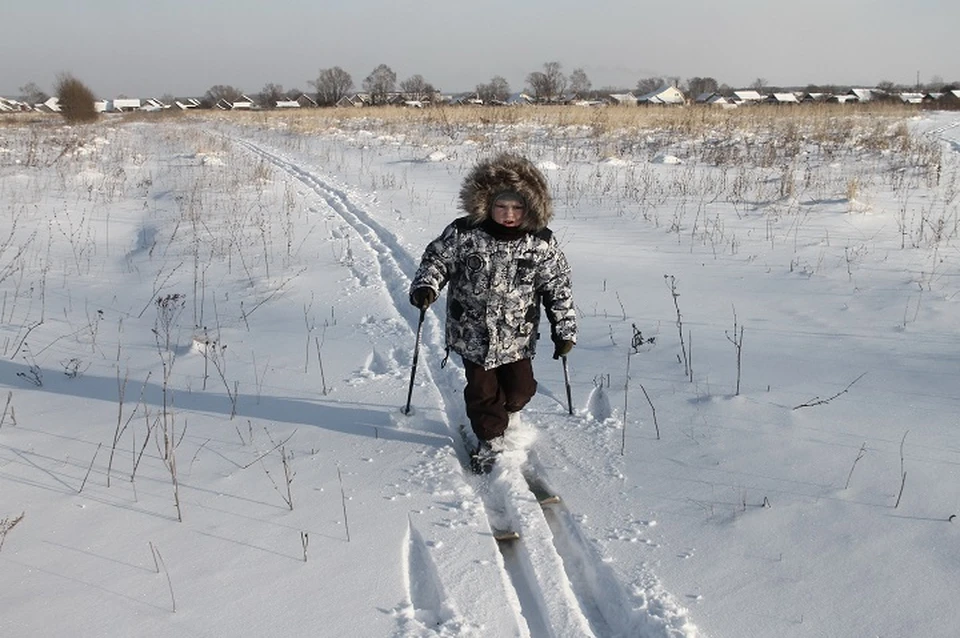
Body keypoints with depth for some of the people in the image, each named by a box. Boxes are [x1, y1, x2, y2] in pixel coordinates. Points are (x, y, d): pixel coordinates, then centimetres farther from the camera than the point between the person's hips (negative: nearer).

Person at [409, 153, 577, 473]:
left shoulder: (542, 244, -9)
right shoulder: (464, 233, -12)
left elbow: (558, 288, -2)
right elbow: (437, 258, 0)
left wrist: (565, 331, -1)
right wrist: (425, 286, -19)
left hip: (518, 335, 1)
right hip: (473, 332, -1)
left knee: (520, 387, 9)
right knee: (482, 389, 6)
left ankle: (504, 413, 44)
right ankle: (491, 439, 28)